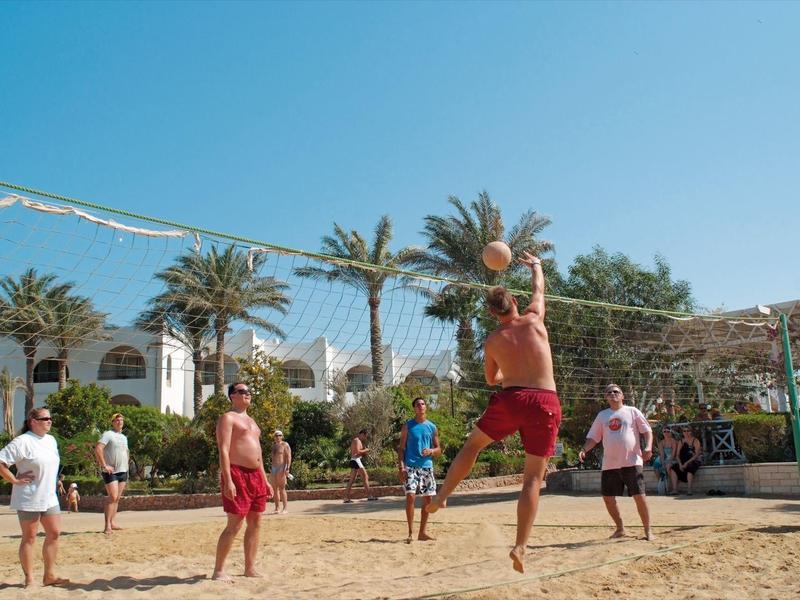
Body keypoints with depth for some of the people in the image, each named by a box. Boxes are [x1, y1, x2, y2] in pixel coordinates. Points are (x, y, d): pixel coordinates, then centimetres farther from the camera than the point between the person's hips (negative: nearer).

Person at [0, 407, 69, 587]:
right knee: (29, 537, 3)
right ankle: (29, 579, 14)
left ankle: (49, 575, 17)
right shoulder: (23, 441, -15)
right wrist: (15, 480, -17)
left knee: (54, 533, 7)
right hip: (29, 500, -7)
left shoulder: (51, 440, 9)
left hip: (49, 497, 7)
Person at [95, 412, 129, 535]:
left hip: (123, 471, 7)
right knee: (112, 497, -13)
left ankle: (113, 523, 15)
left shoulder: (124, 437, 18)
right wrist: (104, 466, -21)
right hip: (111, 472, -7)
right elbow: (98, 449, -18)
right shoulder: (108, 434, -6)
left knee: (117, 498, 9)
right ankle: (107, 526, -11)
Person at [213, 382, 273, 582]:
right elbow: (223, 451, -15)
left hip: (256, 475, 8)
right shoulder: (228, 418, -4)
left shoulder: (251, 420, 22)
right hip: (237, 474, -8)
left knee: (255, 523, 8)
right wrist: (228, 481, -24)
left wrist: (265, 480, 20)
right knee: (235, 524, -8)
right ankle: (218, 571, 1)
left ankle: (250, 568, 16)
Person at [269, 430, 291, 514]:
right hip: (274, 468, 8)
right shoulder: (274, 445, 17)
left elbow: (289, 457, -12)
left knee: (281, 488, -10)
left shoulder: (285, 445, -5)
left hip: (281, 468, -8)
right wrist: (271, 467, 16)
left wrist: (287, 468, -21)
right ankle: (277, 508, 10)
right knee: (275, 488, 5)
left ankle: (285, 508, -8)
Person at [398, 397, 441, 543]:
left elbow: (439, 450, 12)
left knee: (427, 499, 4)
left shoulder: (432, 427, 10)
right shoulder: (408, 426, 3)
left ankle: (422, 532, 17)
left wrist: (431, 451, -10)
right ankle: (410, 532, -5)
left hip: (427, 467, 4)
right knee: (410, 496, -15)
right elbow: (401, 448, 0)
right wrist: (401, 467, -11)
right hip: (411, 467, -4)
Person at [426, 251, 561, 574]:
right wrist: (535, 263, 44)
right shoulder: (534, 319, 4)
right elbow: (538, 287, 25)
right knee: (533, 478, 5)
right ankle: (520, 547, 2)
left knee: (472, 445, 25)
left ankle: (441, 496, 24)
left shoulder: (492, 341, 6)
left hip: (510, 399, 0)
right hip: (546, 402, 0)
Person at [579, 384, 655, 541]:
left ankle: (648, 531, 6)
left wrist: (648, 447, -15)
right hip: (609, 464, 4)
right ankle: (620, 529, 22)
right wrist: (584, 450, -4)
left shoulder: (632, 411, 5)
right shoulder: (602, 415, 13)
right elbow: (593, 437, 14)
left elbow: (647, 431, 2)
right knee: (608, 497, 4)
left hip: (632, 462, -4)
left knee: (639, 496, -8)